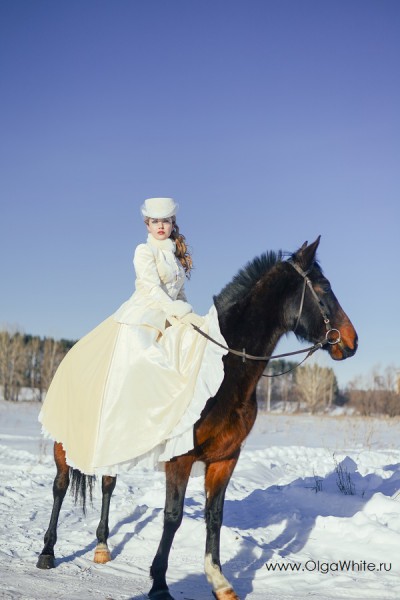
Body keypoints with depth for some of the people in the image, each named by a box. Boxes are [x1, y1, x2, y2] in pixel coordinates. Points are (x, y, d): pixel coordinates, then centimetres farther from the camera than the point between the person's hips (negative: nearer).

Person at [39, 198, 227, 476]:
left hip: (167, 327, 8)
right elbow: (154, 290, -13)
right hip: (140, 321, -7)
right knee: (125, 379, -13)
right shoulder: (145, 251, -3)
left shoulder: (177, 254, 17)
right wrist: (182, 316, -20)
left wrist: (193, 318, 7)